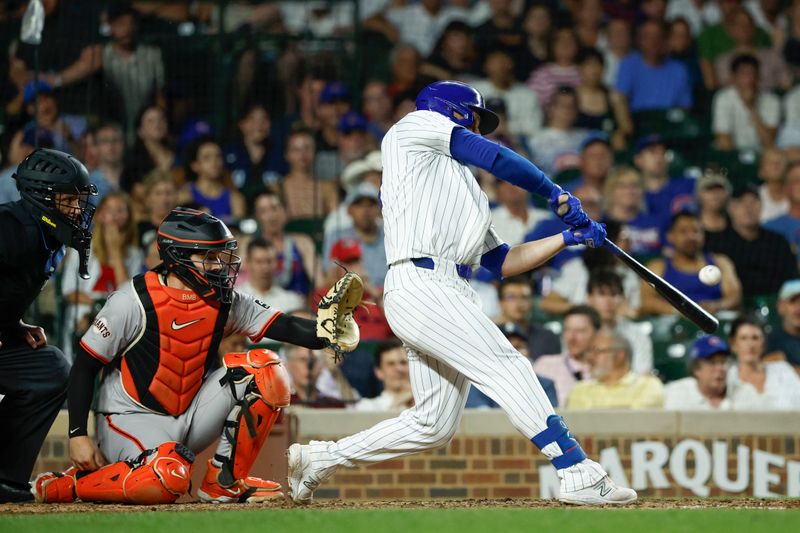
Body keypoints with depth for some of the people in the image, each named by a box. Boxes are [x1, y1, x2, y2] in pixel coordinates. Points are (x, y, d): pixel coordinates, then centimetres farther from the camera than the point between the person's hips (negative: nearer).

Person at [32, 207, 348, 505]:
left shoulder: (225, 303, 0)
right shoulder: (135, 300, -16)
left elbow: (284, 327, -11)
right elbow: (84, 367, -11)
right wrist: (77, 435, -17)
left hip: (189, 416, 6)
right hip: (132, 419, -6)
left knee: (264, 371, -10)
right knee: (166, 479, -37)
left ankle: (225, 482, -3)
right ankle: (61, 486, -12)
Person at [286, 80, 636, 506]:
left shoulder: (460, 187, 32)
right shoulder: (417, 125, 12)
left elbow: (502, 262, 27)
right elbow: (496, 158, 2)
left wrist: (568, 237, 21)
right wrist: (556, 194, 13)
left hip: (451, 295, 9)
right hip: (422, 284, -9)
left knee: (434, 426, 7)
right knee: (508, 366, -18)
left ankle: (318, 459, 18)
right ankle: (578, 475, -26)